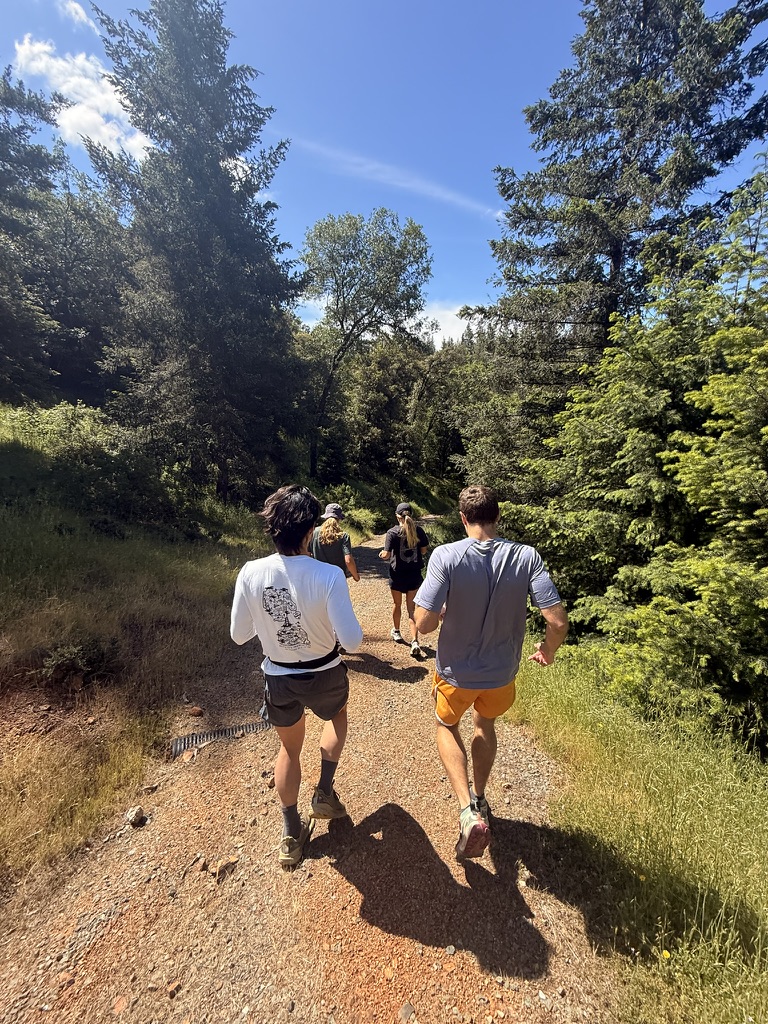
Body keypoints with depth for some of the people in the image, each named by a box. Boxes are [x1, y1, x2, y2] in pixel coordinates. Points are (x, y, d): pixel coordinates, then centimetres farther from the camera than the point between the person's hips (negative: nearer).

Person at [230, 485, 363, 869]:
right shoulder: (329, 575, -29)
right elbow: (352, 641, -24)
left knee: (289, 748, 29)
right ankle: (324, 793, 38)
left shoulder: (250, 573, -20)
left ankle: (291, 836, 46)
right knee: (337, 716, 36)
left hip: (278, 677, 2)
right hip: (324, 676, -2)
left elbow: (238, 635, -8)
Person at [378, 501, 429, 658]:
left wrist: (381, 554, 6)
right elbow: (423, 551, 3)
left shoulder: (392, 532, -13)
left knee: (397, 604, 19)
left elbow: (387, 555, -16)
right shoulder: (418, 531, -5)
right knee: (411, 608, 7)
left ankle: (396, 632, 40)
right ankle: (415, 642, -3)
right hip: (414, 574, 2)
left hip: (397, 574, -2)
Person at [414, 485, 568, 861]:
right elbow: (558, 622, -18)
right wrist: (548, 649, 4)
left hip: (456, 672, -2)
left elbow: (424, 623, -26)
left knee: (447, 726, 29)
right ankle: (478, 801, 50)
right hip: (502, 672, 3)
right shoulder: (527, 557, -18)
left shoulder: (446, 556, -24)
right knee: (484, 724, 34)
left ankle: (468, 810, 14)